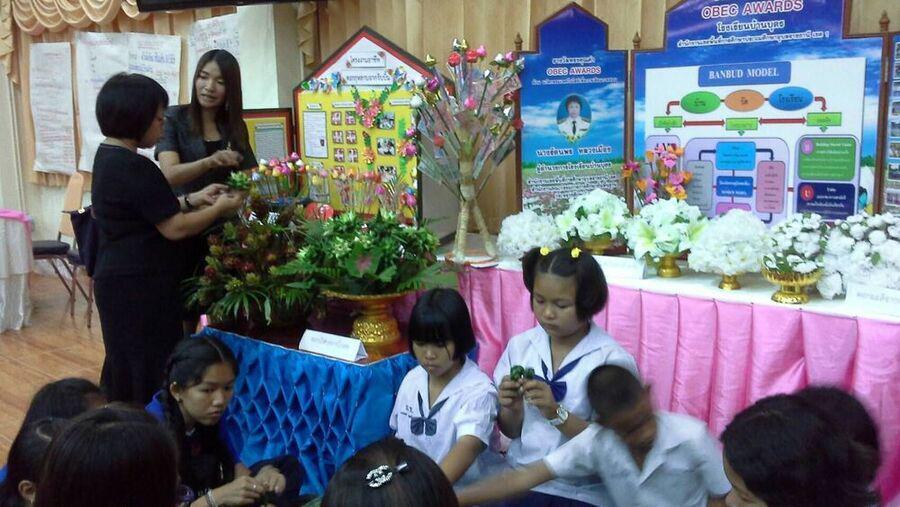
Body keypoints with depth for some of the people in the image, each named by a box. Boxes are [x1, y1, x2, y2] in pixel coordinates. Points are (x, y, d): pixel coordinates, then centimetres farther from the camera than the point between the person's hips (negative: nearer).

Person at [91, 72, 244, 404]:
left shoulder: (107, 157, 9)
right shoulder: (135, 167, -21)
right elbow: (175, 229, -19)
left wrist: (193, 199, 13)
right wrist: (219, 209, -5)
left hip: (118, 278, 10)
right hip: (140, 285, -10)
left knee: (125, 369, 19)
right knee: (151, 372, 0)